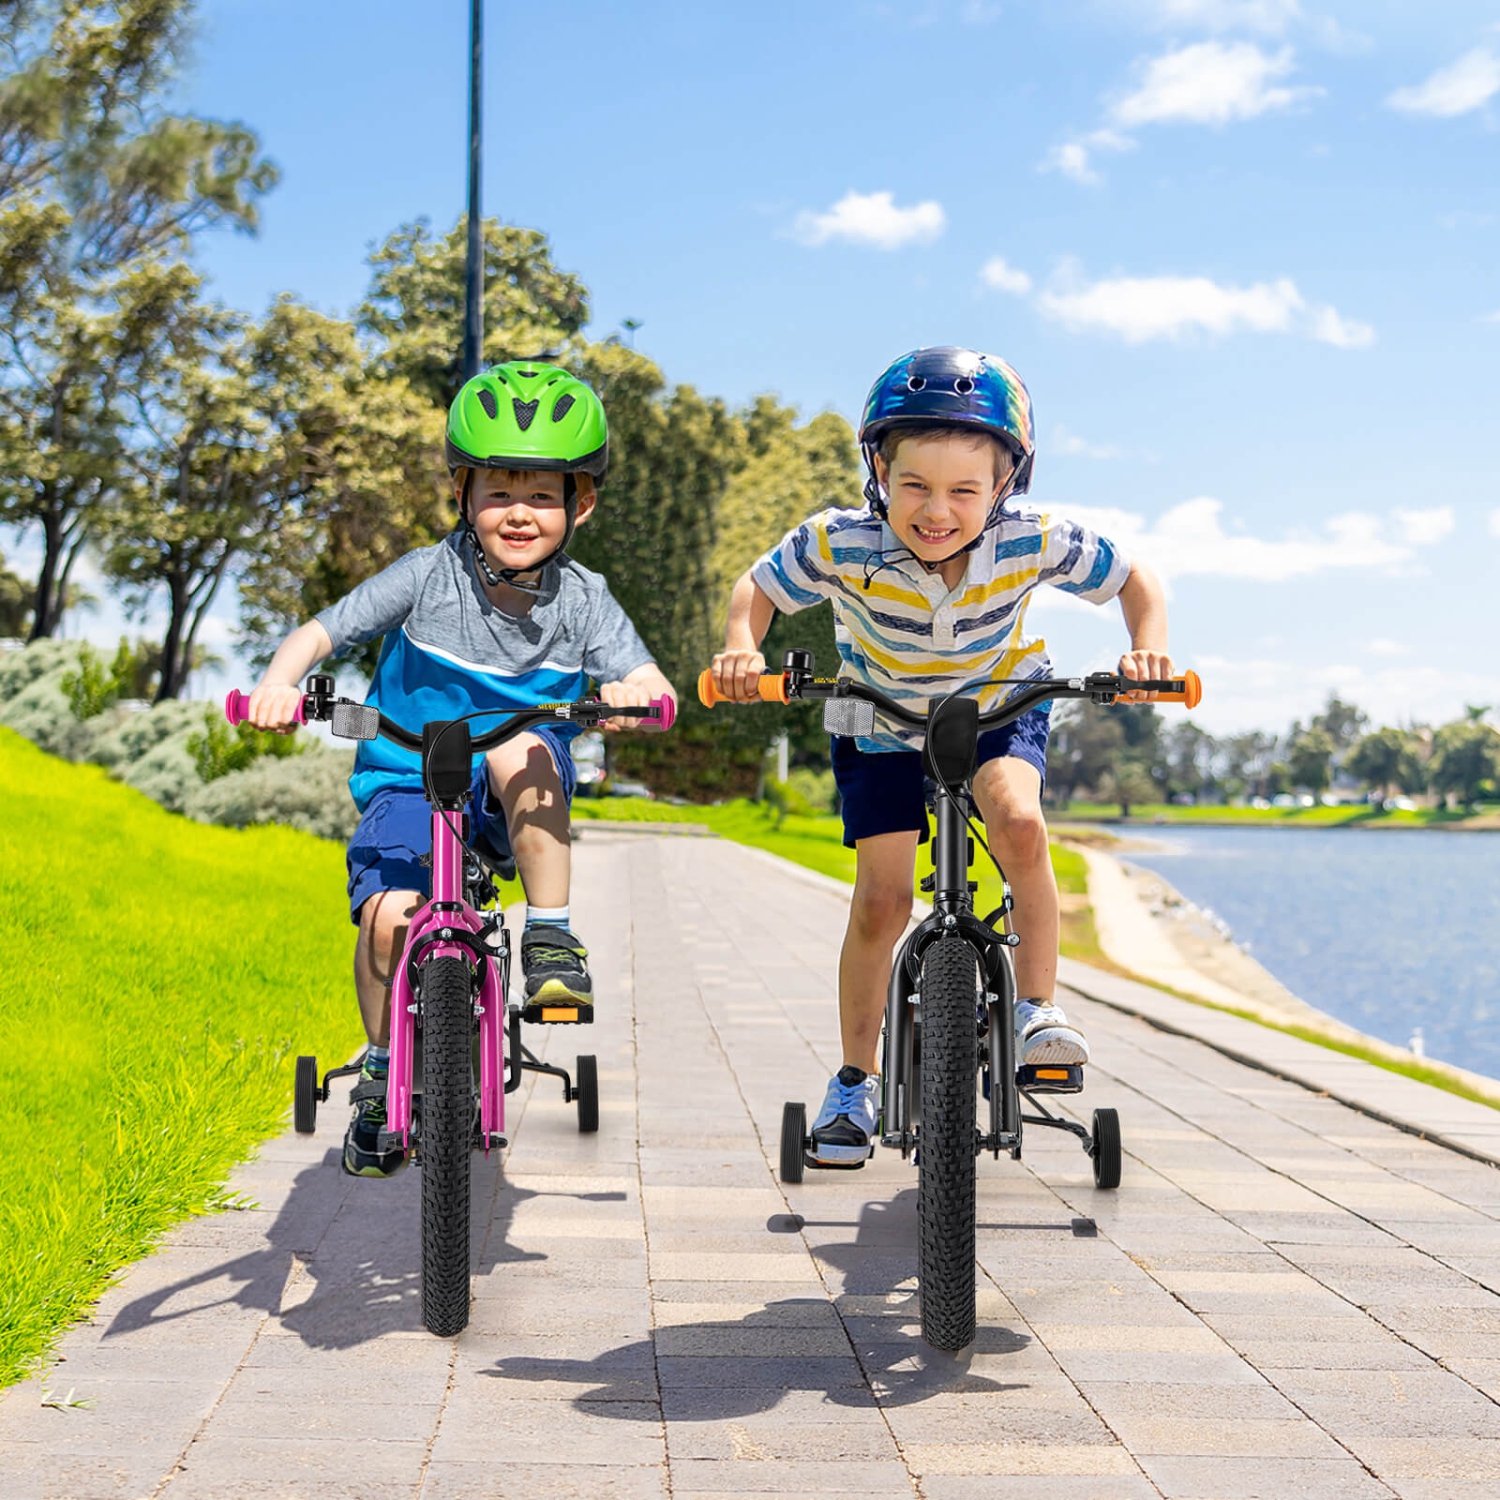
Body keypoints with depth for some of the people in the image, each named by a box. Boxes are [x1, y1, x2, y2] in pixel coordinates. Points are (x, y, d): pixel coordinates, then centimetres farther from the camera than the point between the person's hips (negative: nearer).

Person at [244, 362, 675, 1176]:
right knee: (389, 915, -24)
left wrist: (635, 694, -41)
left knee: (523, 749, -35)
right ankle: (382, 1074, 2)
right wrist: (279, 682, -32)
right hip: (410, 781, 0)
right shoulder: (427, 576, -10)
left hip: (515, 801, 0)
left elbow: (652, 684, -16)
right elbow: (319, 631, -11)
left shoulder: (582, 599, -7)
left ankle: (551, 934, -21)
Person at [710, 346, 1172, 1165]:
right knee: (882, 898, -6)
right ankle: (855, 1081, 12)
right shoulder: (840, 546, -29)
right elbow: (757, 587, -11)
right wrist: (741, 646, -32)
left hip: (1000, 708, 0)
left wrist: (1147, 649, -31)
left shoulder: (1034, 544, -28)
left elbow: (1134, 580, -12)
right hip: (884, 723, 0)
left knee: (1018, 821, -31)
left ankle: (1038, 1007, -14)